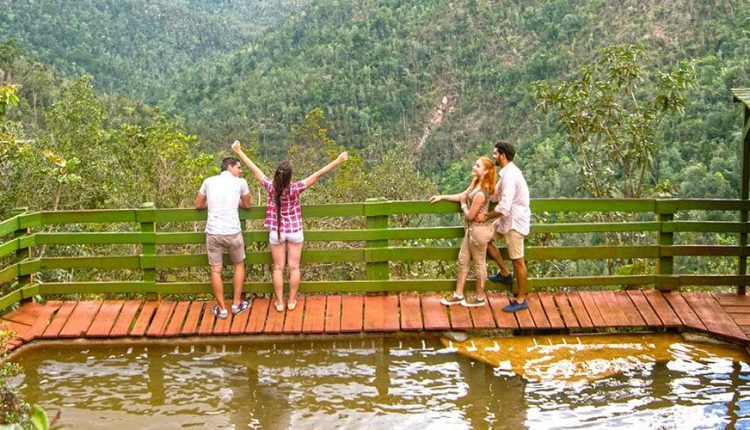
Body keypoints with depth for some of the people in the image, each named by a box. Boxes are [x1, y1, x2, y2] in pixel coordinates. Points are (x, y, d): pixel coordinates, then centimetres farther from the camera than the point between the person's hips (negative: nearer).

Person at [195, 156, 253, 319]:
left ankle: (221, 308, 16)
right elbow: (247, 205, 15)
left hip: (213, 233, 1)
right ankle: (237, 304, 25)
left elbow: (199, 205, 16)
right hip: (233, 233, -1)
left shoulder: (208, 181, 7)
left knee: (216, 270, 11)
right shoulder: (240, 183, 1)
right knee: (239, 265, 21)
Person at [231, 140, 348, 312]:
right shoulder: (295, 188, -22)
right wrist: (337, 161, -23)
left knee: (278, 268, 10)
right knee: (294, 267, 10)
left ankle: (279, 302, 15)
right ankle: (292, 301, 17)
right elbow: (318, 175, -23)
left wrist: (239, 151, -2)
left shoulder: (271, 187, -18)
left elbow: (254, 169, -10)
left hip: (276, 232, 1)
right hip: (295, 231, -1)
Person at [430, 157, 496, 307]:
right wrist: (441, 197, 14)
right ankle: (458, 295, 28)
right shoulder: (476, 183, 1)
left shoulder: (481, 192, -28)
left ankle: (480, 298, 24)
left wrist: (463, 205, -3)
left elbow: (470, 215, -22)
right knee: (463, 260, 17)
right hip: (472, 228, 10)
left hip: (479, 229, -10)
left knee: (478, 263, 7)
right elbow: (463, 196, 15)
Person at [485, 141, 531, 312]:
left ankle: (521, 299, 13)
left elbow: (503, 208, -30)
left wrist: (486, 217, -17)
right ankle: (504, 273, 28)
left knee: (518, 261, 1)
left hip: (515, 222, -10)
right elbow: (496, 195, 15)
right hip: (508, 219, 10)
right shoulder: (508, 172, 7)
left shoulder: (509, 176, -26)